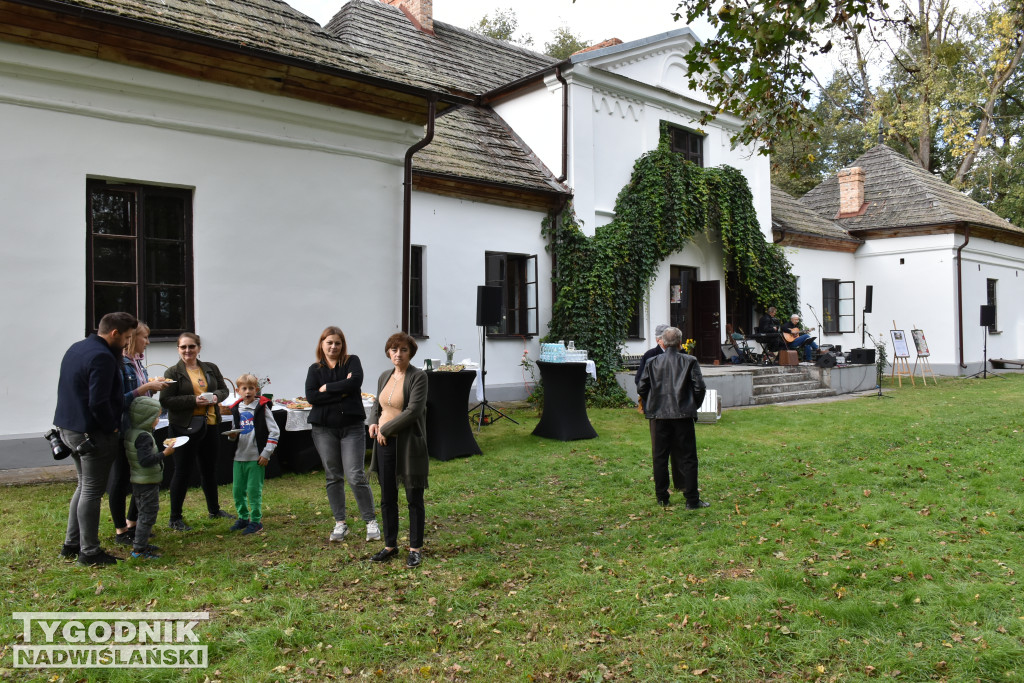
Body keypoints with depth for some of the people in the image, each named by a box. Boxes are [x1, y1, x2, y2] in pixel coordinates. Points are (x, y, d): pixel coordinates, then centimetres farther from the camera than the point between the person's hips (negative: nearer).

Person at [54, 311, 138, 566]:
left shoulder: (76, 348, 11)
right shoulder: (102, 357, -21)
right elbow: (98, 403, -26)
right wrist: (113, 428, -12)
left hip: (68, 428, 10)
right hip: (93, 434, -10)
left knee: (84, 486, 20)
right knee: (92, 491, 0)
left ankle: (71, 544, 27)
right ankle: (89, 552, 8)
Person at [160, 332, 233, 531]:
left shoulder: (211, 368, 8)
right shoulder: (173, 372, -6)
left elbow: (224, 389, 16)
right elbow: (165, 400, -13)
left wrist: (216, 396, -7)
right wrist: (194, 400, -21)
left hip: (210, 425, 5)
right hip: (185, 427, -5)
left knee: (210, 469, 18)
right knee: (182, 471, 0)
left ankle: (214, 510, 33)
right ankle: (175, 518, 10)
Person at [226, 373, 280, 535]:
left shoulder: (262, 408, -5)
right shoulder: (236, 409, 10)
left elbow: (274, 432, -6)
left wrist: (266, 454, -11)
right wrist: (232, 436, -3)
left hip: (256, 458, -5)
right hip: (239, 457, 6)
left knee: (254, 490, -3)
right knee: (237, 489, 9)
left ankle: (256, 521, 9)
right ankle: (243, 517, 26)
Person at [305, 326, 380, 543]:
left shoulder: (352, 361, 3)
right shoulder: (315, 369, 8)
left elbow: (355, 382, -17)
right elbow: (311, 396, -7)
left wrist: (327, 388, -9)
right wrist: (341, 392, -12)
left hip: (352, 426, -2)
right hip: (324, 429, 3)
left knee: (356, 476, -8)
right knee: (333, 477, 9)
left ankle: (371, 521, 3)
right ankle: (340, 523, 19)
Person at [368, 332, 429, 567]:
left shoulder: (418, 377, -11)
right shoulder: (384, 376, 10)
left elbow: (413, 410, -19)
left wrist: (386, 429, -13)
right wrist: (373, 423, 3)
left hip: (408, 443, -6)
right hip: (384, 443, 6)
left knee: (414, 498, 4)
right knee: (387, 498, 13)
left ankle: (416, 548, 15)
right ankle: (390, 545, 26)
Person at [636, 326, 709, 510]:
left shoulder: (653, 362, 3)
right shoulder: (689, 361, -3)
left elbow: (641, 388, 5)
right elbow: (699, 387, -5)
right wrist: (694, 405, 12)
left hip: (659, 415, 3)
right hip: (683, 414, -2)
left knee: (660, 457, 11)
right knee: (688, 458, 3)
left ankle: (661, 497, 17)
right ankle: (692, 500, 4)